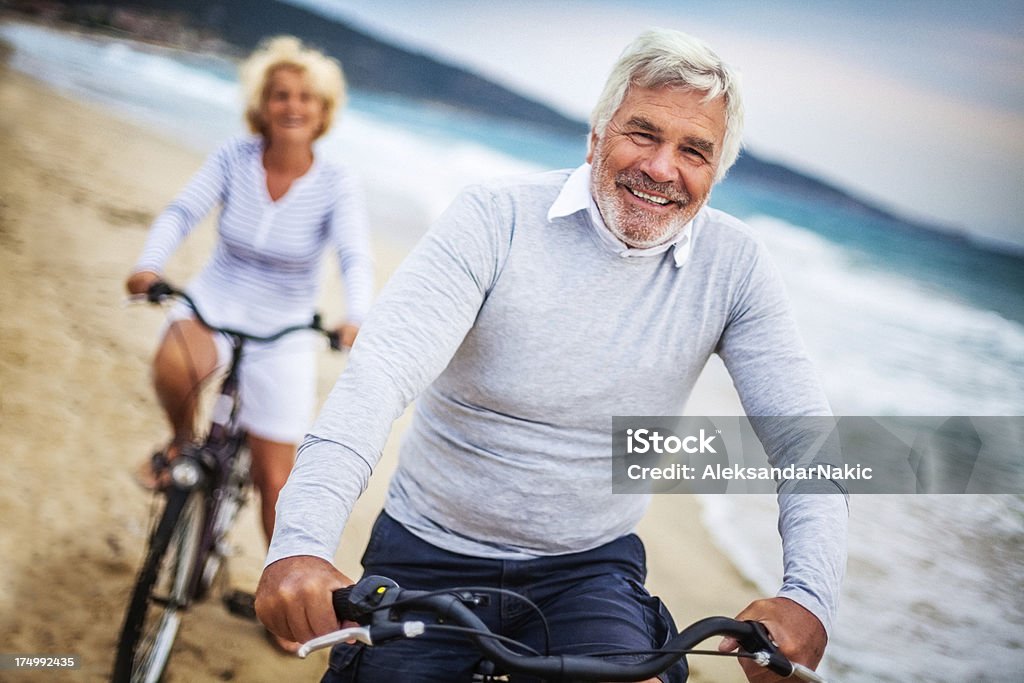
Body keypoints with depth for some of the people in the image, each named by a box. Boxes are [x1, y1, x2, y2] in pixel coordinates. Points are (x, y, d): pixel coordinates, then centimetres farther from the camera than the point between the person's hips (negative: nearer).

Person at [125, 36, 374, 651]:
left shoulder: (336, 185, -14)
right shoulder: (235, 158, -9)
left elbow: (356, 259, -25)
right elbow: (182, 212, -16)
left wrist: (358, 317, -44)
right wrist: (150, 265, -35)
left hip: (284, 331, 0)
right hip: (216, 302, 1)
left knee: (275, 479, 1)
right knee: (173, 365, -37)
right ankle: (184, 443, -3)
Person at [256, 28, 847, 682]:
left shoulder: (733, 264, -7)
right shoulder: (498, 217, -14)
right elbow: (383, 371, -26)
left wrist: (809, 597, -29)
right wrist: (300, 544, -42)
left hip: (590, 572, 0)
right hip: (428, 556, 0)